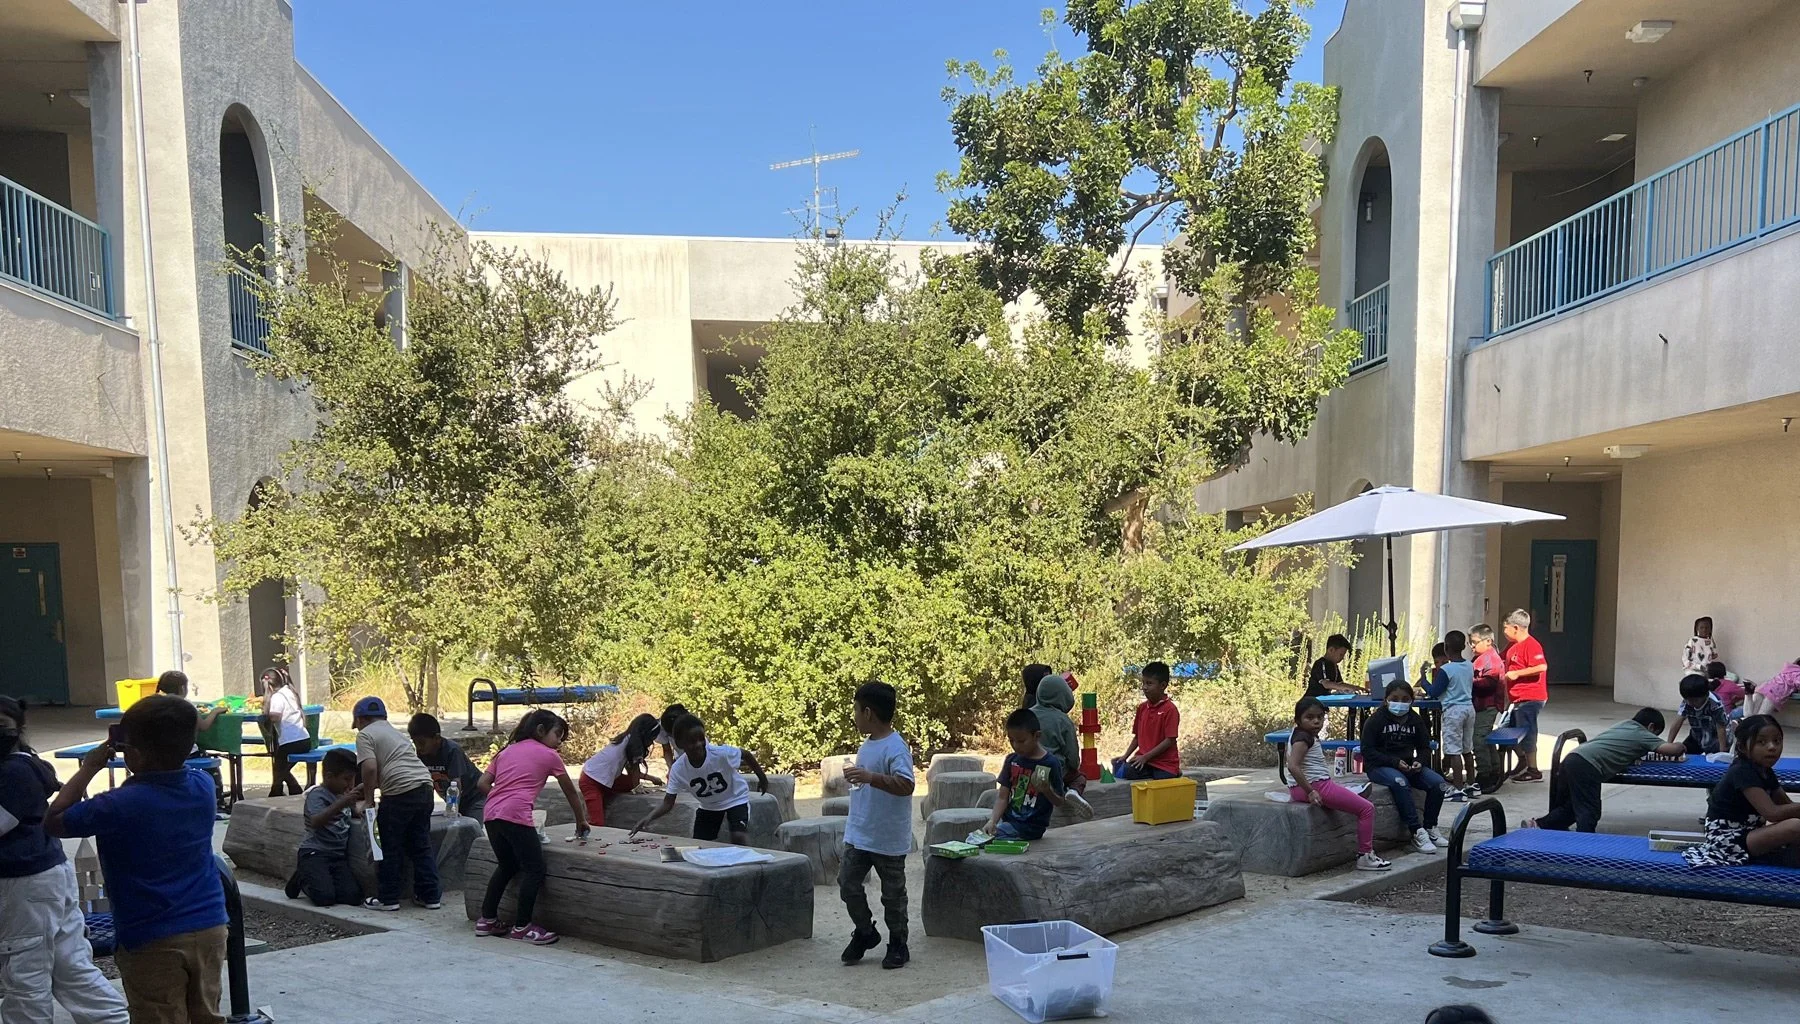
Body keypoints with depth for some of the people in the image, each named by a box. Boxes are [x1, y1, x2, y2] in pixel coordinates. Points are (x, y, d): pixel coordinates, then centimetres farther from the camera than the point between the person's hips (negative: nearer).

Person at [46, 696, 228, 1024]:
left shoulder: (120, 806, -19)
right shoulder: (203, 786, -4)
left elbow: (53, 821, -4)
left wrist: (90, 767, -3)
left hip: (153, 941, -5)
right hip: (209, 927, 5)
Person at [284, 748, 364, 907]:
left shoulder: (342, 794, 19)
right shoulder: (317, 794, -7)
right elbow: (315, 822, -25)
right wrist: (342, 803, -37)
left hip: (338, 856, 7)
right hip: (315, 854, -7)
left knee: (353, 896, -16)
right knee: (325, 897, -26)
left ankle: (317, 879, 13)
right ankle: (302, 879, 8)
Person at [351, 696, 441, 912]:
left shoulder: (365, 734, 4)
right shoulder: (394, 732, 29)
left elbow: (370, 768, -10)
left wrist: (368, 800, -2)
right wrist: (367, 787, 41)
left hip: (400, 792, -7)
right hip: (425, 787, 7)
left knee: (391, 848, 7)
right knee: (421, 846, 15)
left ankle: (388, 898, 15)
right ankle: (431, 896, 17)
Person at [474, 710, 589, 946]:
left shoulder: (507, 751, 25)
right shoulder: (549, 755, 10)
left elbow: (482, 784, 15)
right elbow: (570, 792, 18)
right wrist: (581, 821, 30)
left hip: (491, 815, 7)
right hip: (516, 816, -7)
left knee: (506, 866, 23)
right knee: (534, 870, 2)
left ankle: (487, 919, 26)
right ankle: (523, 927, 4)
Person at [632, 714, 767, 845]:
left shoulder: (721, 753, -34)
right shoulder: (678, 769, -24)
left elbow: (747, 755, -15)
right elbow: (668, 802, -20)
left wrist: (762, 778, -1)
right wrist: (649, 817, -39)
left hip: (735, 799, -4)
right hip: (709, 806, 4)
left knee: (739, 837, -24)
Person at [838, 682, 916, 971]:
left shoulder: (896, 747, -20)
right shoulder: (867, 745, 8)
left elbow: (906, 785, -34)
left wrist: (871, 777, -42)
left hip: (889, 839, -8)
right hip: (859, 835, 8)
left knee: (892, 894, 7)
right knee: (848, 884, 9)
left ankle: (898, 945, 24)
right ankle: (865, 933, 28)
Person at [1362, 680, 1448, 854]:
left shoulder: (1415, 720, 10)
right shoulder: (1375, 720, -5)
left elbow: (1425, 747, 15)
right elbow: (1367, 751, -10)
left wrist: (1419, 761, -9)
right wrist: (1395, 762, -21)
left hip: (1407, 766, 5)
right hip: (1380, 766, -5)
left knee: (1437, 782, -19)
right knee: (1400, 782, -37)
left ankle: (1430, 827, -2)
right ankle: (1417, 833, -32)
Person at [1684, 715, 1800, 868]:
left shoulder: (1766, 772, 10)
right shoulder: (1742, 772, -18)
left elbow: (1787, 805, 13)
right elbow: (1772, 813, -26)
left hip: (1745, 832, 10)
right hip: (1728, 838, -10)